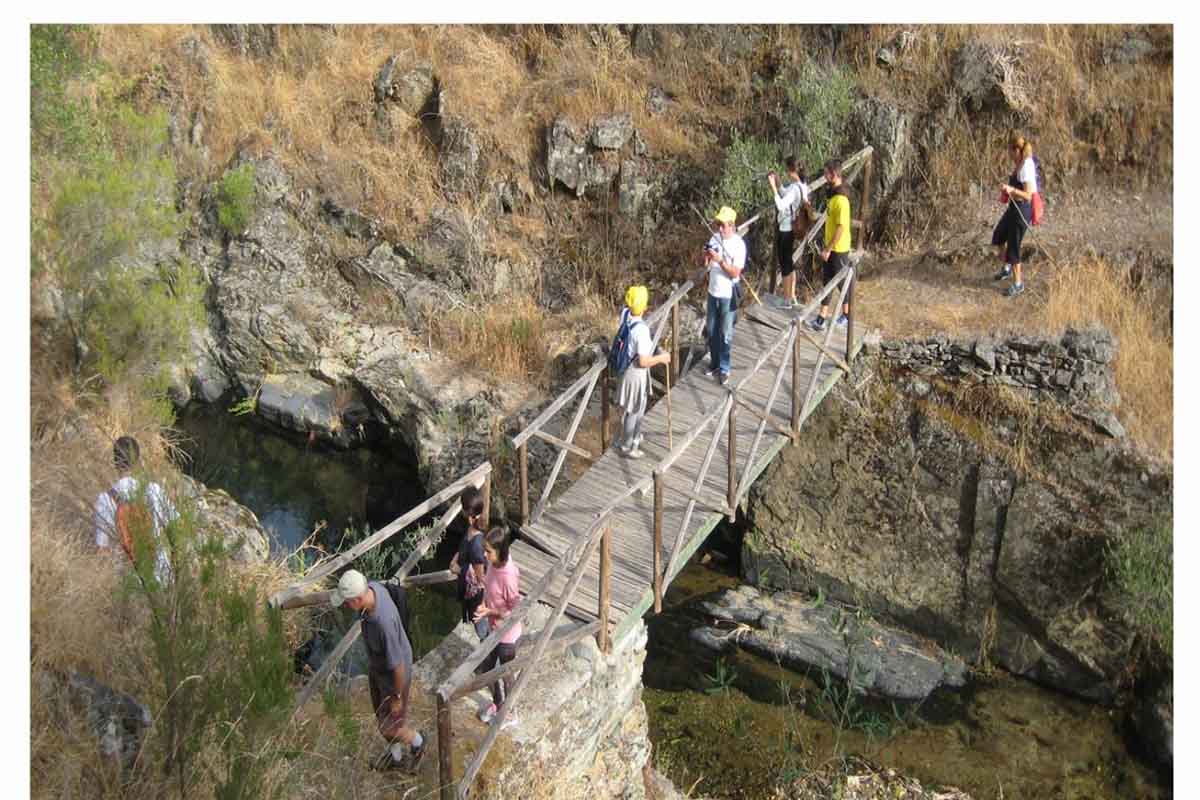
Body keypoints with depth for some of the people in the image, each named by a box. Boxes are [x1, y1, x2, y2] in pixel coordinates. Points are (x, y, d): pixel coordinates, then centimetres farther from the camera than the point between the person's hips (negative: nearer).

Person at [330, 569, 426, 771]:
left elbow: (397, 665, -31)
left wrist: (397, 697, -14)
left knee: (389, 727, 13)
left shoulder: (383, 623, -45)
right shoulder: (372, 587, -22)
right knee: (381, 715, 27)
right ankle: (396, 755, 52)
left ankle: (416, 741, 45)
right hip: (376, 665, 8)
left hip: (394, 673, -8)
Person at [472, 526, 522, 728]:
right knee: (484, 669, 23)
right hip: (493, 629, 8)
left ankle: (509, 714, 38)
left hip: (506, 634, -8)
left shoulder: (508, 575, -33)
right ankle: (497, 704, 48)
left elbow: (516, 611, -25)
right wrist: (483, 604, -4)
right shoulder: (493, 564, -9)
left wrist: (490, 612, -25)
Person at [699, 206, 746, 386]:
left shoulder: (738, 244, -17)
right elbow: (703, 264, 3)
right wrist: (705, 255, -18)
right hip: (713, 292, 6)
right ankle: (714, 362, 33)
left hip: (728, 295, -6)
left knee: (725, 334, 4)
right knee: (711, 331, 16)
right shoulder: (715, 238, 0)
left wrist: (719, 260, -31)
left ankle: (724, 369, 15)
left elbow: (735, 273, -21)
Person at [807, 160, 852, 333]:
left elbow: (841, 227, -25)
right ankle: (822, 318, 16)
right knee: (827, 281, 11)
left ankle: (846, 314, 20)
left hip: (839, 249, -9)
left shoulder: (841, 199, -24)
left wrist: (828, 249, -22)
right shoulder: (833, 194, 6)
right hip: (830, 247, 9)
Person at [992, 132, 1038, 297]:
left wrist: (1012, 190, -39)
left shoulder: (1026, 168, -24)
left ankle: (1018, 284, 15)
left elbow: (1028, 195, -28)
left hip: (1022, 209, -10)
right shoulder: (1021, 163, 3)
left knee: (1013, 247, 1)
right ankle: (1007, 268, 43)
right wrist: (1007, 189, 19)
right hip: (1014, 207, 10)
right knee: (998, 237, 23)